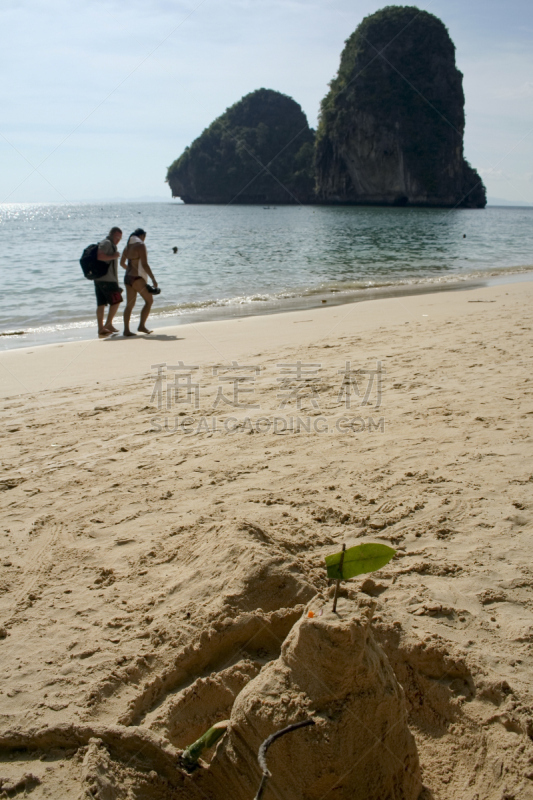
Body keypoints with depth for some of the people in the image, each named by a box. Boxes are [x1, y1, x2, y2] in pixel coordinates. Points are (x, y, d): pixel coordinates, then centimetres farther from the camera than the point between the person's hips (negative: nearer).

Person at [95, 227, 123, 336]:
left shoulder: (109, 244, 23)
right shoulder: (106, 243, -9)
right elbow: (100, 256, -24)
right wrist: (113, 256, -16)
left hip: (99, 279, 10)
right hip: (107, 279, -10)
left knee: (101, 304, 7)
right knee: (116, 301, -4)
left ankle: (101, 328, 8)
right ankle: (108, 324, -3)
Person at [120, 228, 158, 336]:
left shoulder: (127, 246, 14)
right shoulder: (140, 245, -9)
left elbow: (122, 263, 24)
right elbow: (145, 264, -16)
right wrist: (153, 279, -13)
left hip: (128, 278, 8)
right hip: (137, 278, -8)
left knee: (130, 304, 8)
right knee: (149, 300, 5)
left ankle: (126, 329, 3)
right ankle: (142, 325, 0)